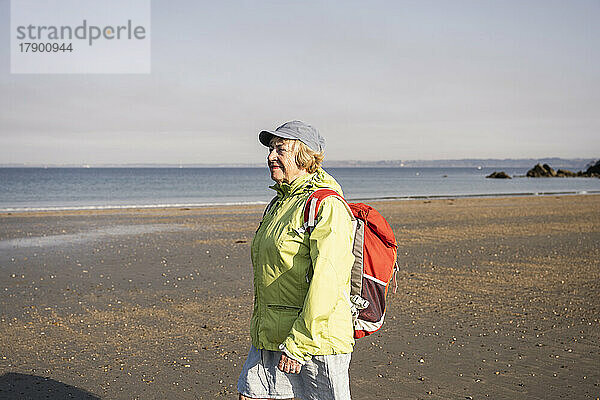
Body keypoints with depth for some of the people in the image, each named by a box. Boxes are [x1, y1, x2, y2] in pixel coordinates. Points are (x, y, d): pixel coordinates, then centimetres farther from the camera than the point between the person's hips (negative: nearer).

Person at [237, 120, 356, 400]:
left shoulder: (326, 206, -14)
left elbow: (327, 282, -22)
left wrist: (298, 345, -23)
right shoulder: (279, 204, 14)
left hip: (315, 337, -8)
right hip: (270, 338, 8)